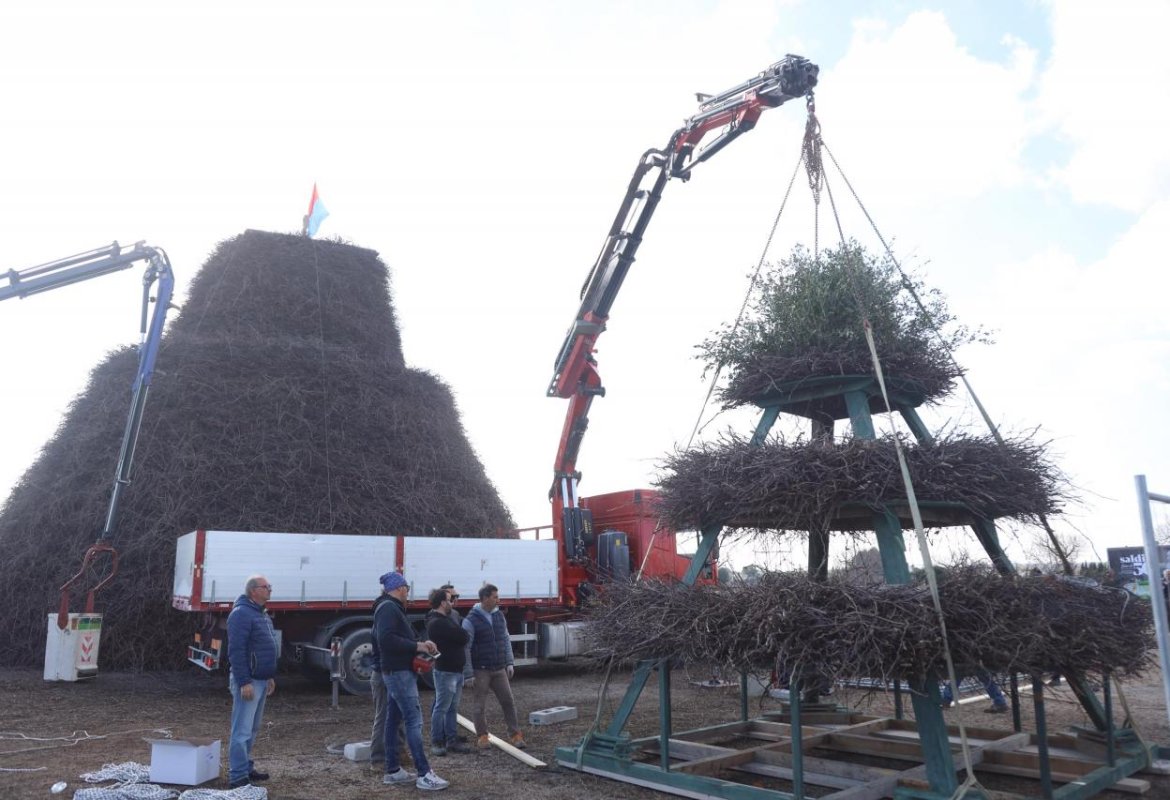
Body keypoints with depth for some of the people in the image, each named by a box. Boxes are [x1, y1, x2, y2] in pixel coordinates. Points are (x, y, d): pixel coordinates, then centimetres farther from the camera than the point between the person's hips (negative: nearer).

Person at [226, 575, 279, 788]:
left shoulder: (261, 614, 16)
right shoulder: (241, 613, -15)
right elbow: (236, 651, -20)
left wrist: (270, 677, 20)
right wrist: (244, 682, -23)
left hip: (261, 680, 10)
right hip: (248, 681, -10)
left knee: (253, 729, 17)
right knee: (242, 731, -6)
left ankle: (246, 767, 27)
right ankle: (238, 777, -3)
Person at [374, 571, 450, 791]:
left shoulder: (393, 609, 16)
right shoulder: (388, 609, -15)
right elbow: (386, 639, -27)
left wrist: (419, 644, 2)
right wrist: (416, 646, -21)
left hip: (397, 672, 11)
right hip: (399, 672, -11)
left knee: (393, 719, 12)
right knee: (414, 720, -10)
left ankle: (392, 771, 19)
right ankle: (425, 774, -10)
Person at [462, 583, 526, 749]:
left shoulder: (499, 615, 6)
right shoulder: (471, 620, -13)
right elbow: (465, 648, -13)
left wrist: (509, 662, 9)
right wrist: (468, 673, -14)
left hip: (499, 669, 5)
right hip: (480, 671, -5)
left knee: (508, 701, 3)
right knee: (480, 706, 5)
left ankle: (515, 735, 11)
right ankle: (482, 736, 21)